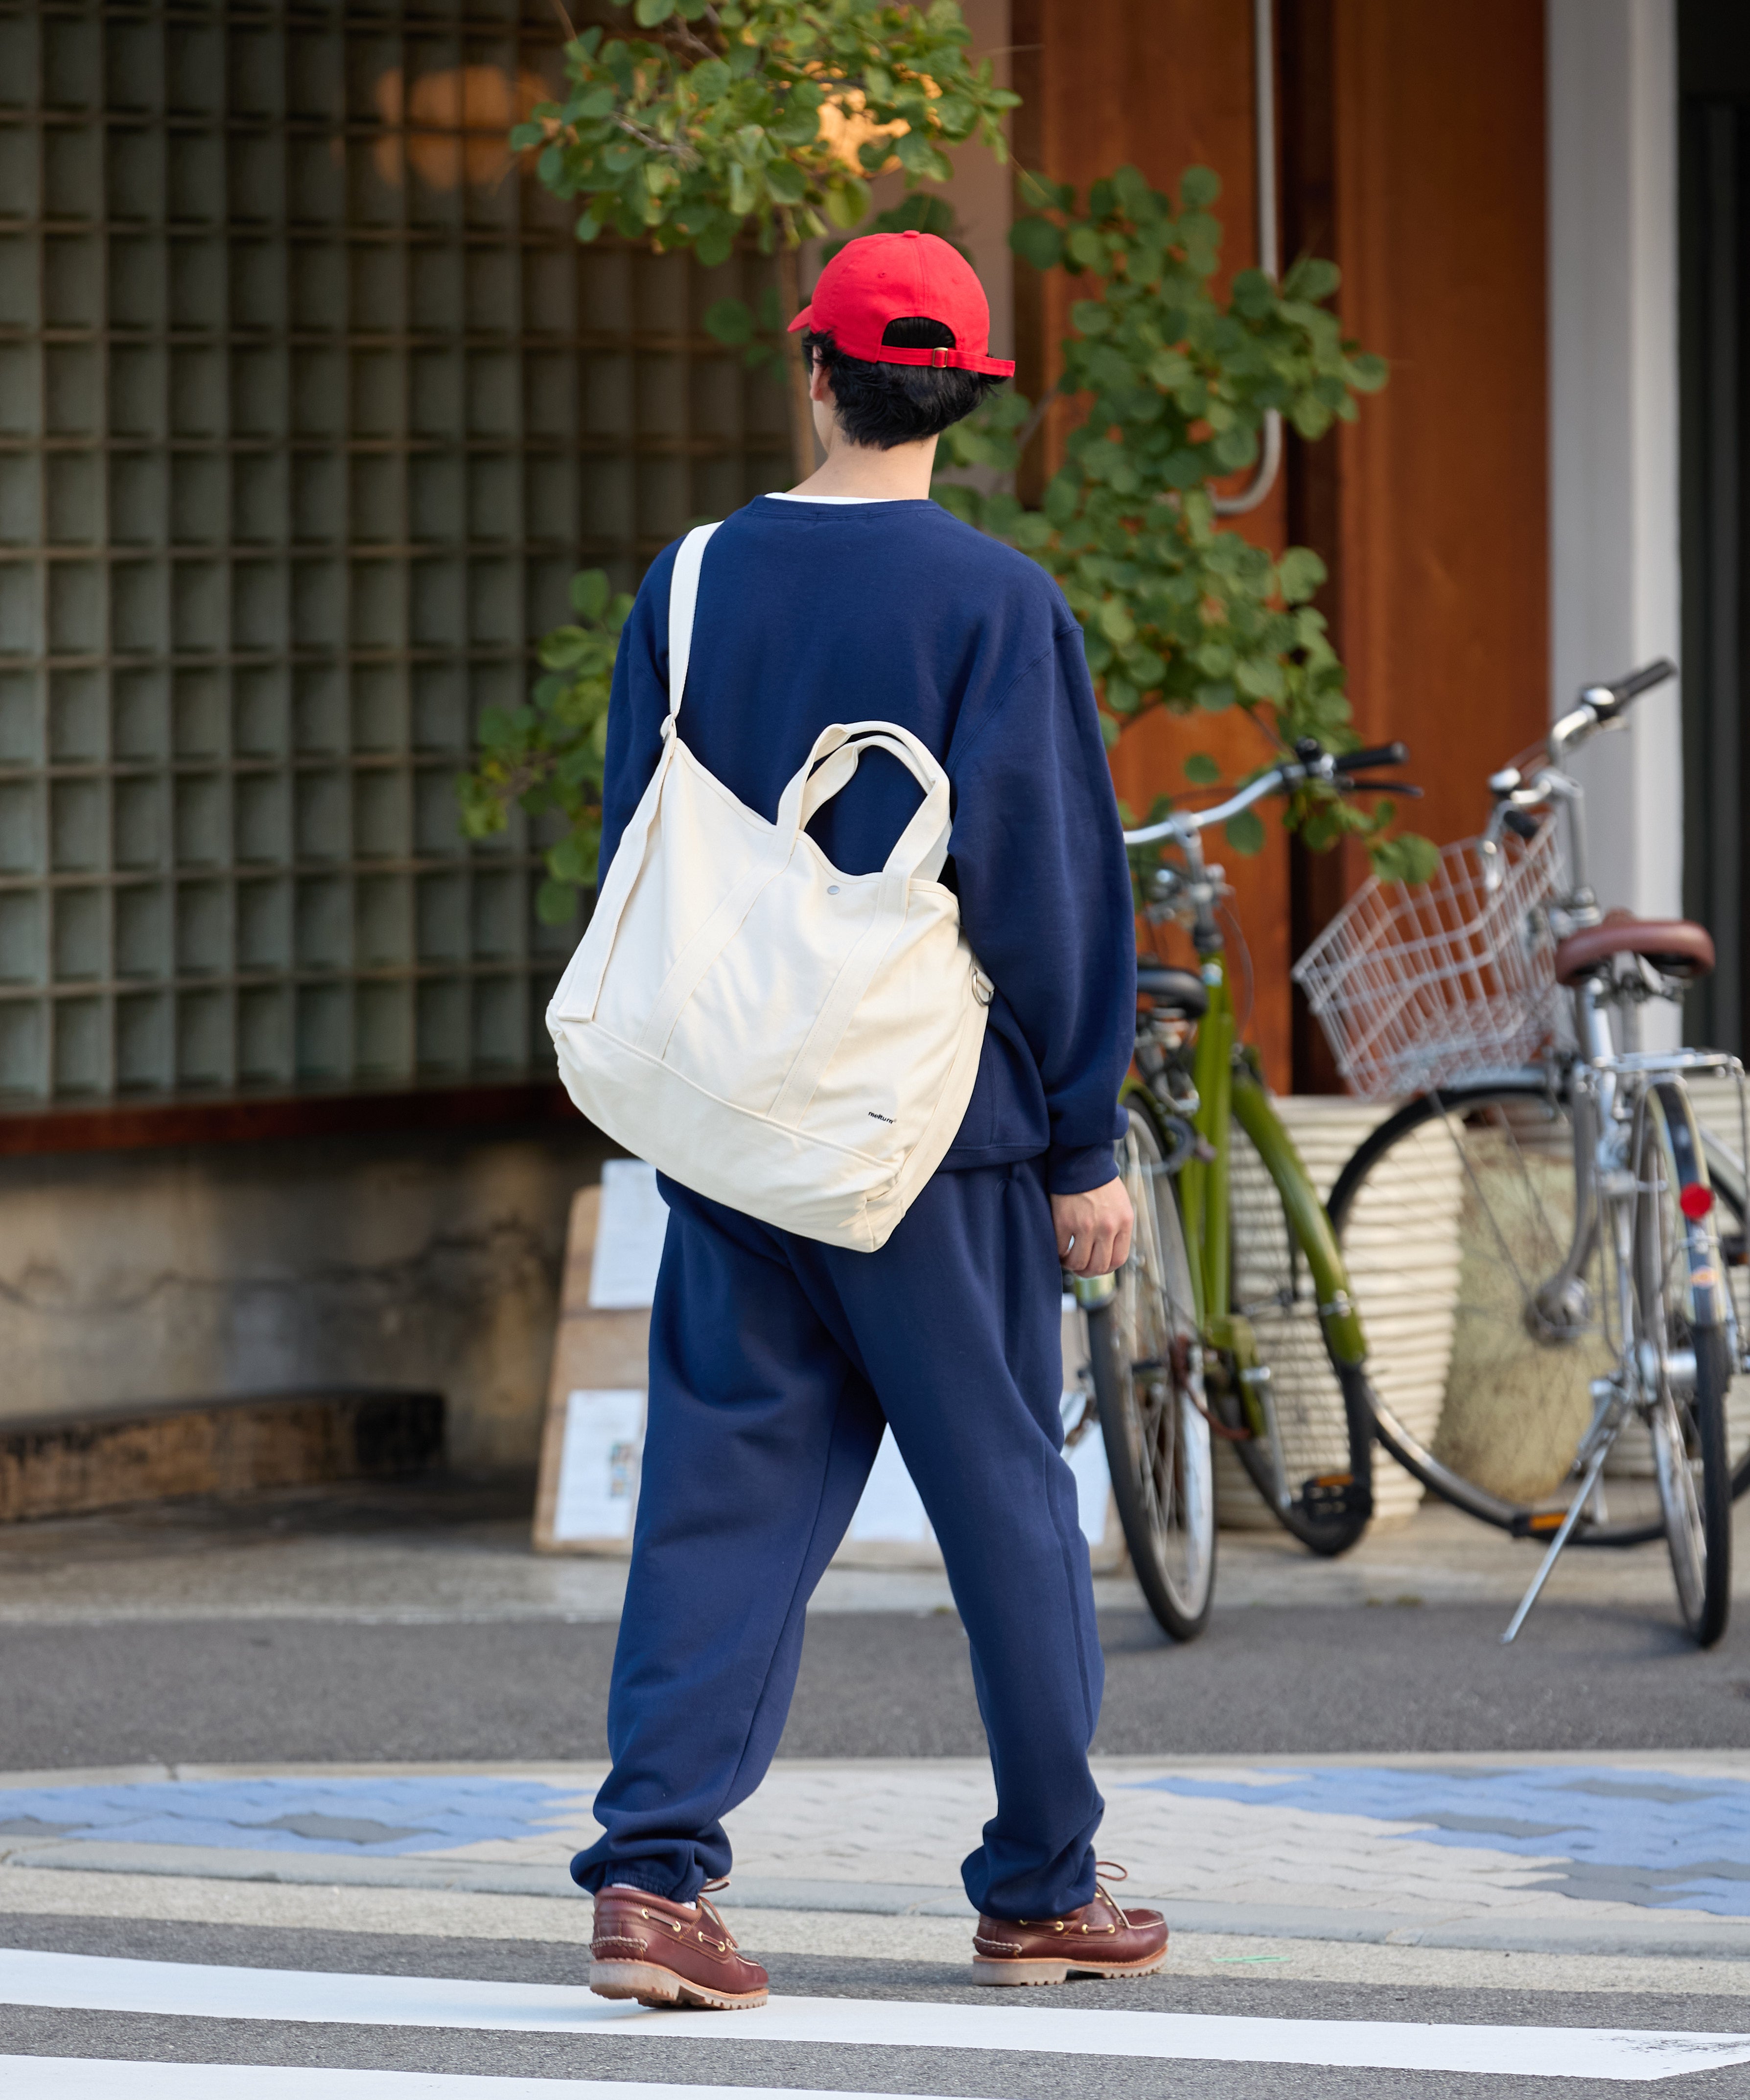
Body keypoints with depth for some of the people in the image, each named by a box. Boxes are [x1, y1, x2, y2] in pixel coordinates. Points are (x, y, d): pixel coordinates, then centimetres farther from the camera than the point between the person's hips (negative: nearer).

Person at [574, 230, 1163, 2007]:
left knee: (725, 1495, 4)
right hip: (939, 1131, -3)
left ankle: (652, 1871, -9)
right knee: (1008, 1499, 9)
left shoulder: (692, 586, 4)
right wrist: (1082, 1146, -3)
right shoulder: (995, 601, -8)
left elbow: (635, 870, 8)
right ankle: (1041, 1891, 16)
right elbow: (1044, 883, -8)